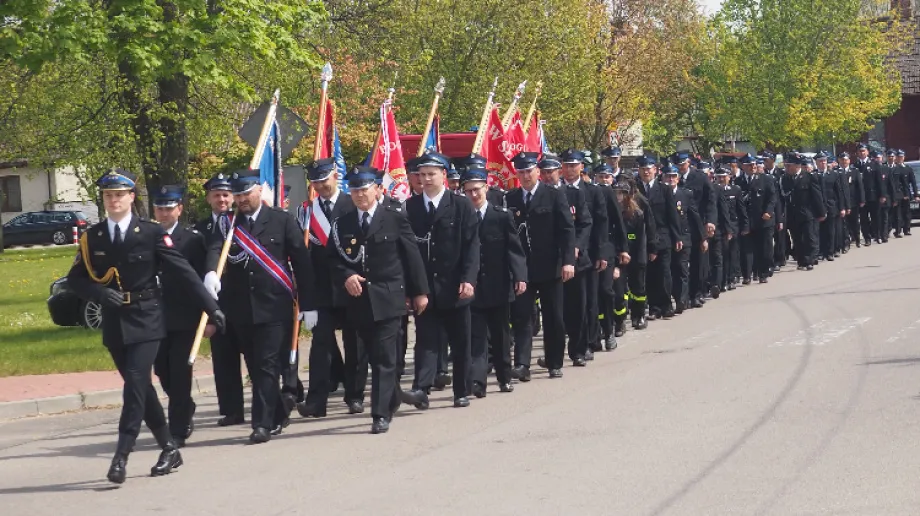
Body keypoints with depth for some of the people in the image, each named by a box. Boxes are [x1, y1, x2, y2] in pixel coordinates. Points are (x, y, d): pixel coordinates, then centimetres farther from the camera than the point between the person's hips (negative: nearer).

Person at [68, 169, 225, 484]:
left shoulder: (152, 233, -4)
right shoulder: (92, 237, 5)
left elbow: (182, 272, -5)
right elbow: (75, 279, 6)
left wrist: (211, 308, -6)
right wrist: (100, 293, -14)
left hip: (145, 321, -4)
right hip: (114, 324, 4)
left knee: (136, 384, -14)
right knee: (140, 387, 11)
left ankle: (121, 456, -15)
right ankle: (169, 449, 24)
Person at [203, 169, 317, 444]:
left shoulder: (282, 221, 1)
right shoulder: (228, 224, 8)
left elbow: (302, 263, 1)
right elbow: (215, 249, -11)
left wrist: (307, 304, -2)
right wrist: (211, 272, -34)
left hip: (275, 307, -4)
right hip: (241, 310, 4)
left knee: (267, 366, -9)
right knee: (256, 368, 10)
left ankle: (263, 424, -9)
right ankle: (277, 417, 23)